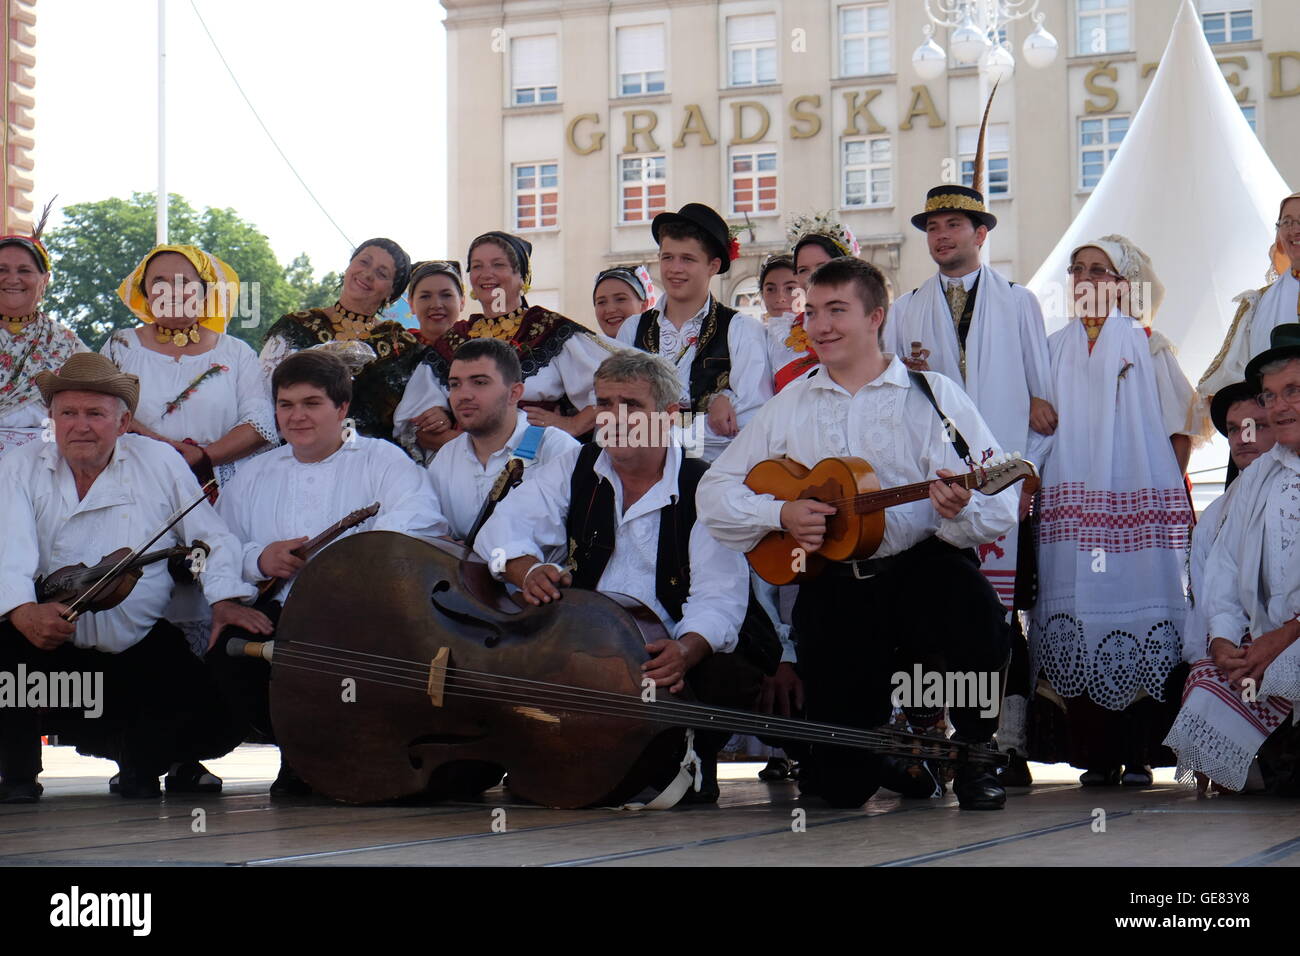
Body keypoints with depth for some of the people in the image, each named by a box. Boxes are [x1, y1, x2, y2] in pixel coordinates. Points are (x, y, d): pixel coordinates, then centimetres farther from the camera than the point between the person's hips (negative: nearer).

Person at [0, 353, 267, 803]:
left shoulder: (160, 463, 5)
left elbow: (213, 537, 7)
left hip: (143, 651, 1)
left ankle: (141, 761, 14)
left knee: (216, 711, -20)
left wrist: (226, 600, -11)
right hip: (50, 648, -1)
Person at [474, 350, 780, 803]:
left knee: (730, 678, -33)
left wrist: (685, 651, -38)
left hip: (674, 653, -3)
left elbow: (719, 598, -16)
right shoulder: (575, 469, 8)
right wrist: (527, 569, -25)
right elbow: (505, 527, 0)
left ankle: (693, 760, 0)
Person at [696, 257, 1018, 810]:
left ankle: (973, 757, -9)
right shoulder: (789, 407, 13)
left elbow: (999, 508, -6)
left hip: (921, 565, -2)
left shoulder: (932, 396, 3)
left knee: (977, 616, -38)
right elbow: (715, 492, 10)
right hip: (833, 586, 2)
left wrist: (960, 507, -29)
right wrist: (781, 513, -8)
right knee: (839, 784, -10)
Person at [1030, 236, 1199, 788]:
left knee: (1140, 620, -7)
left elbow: (1179, 431, 6)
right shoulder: (1055, 349, 15)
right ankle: (1096, 754, 0)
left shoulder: (1147, 347, 7)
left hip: (1139, 506, -2)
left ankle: (1139, 753, -3)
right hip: (1070, 508, 3)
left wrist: (1169, 491, -4)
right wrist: (1034, 485, 4)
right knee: (1080, 622, -4)